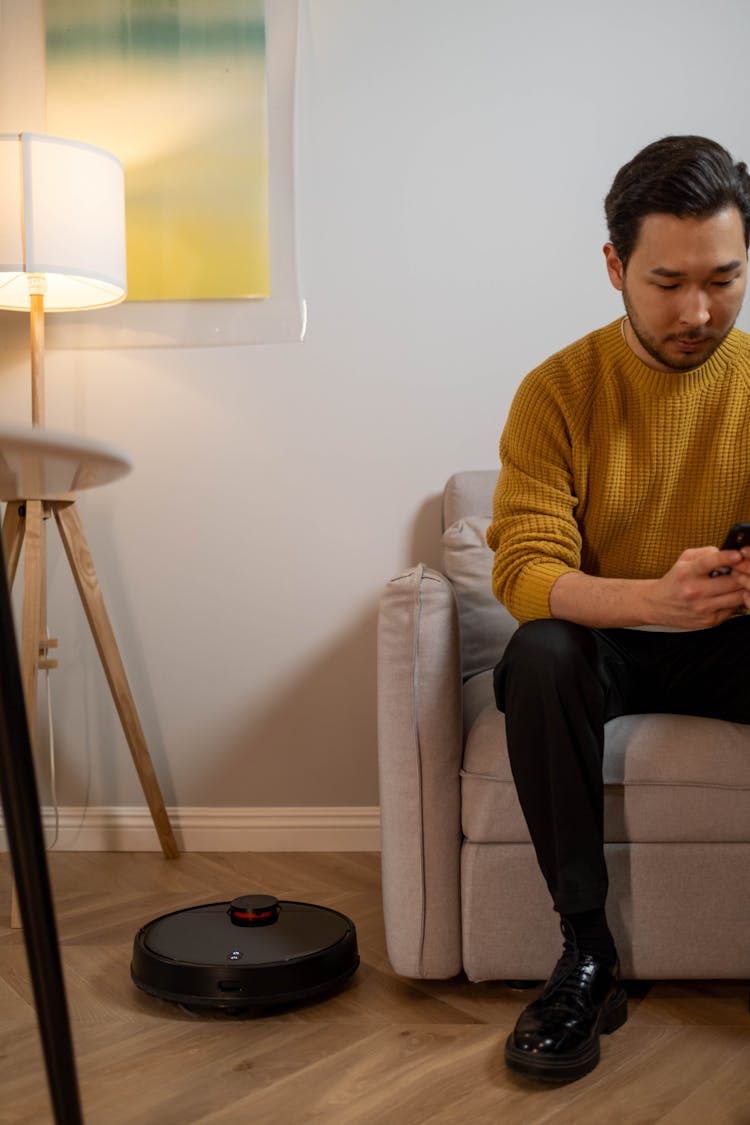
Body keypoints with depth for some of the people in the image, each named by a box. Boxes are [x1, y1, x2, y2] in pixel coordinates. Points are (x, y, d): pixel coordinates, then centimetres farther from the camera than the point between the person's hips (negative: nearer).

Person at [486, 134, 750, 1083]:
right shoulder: (559, 390, -8)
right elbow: (524, 569, -18)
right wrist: (653, 598, -39)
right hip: (603, 647, -1)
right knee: (539, 655, -33)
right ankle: (587, 954, -20)